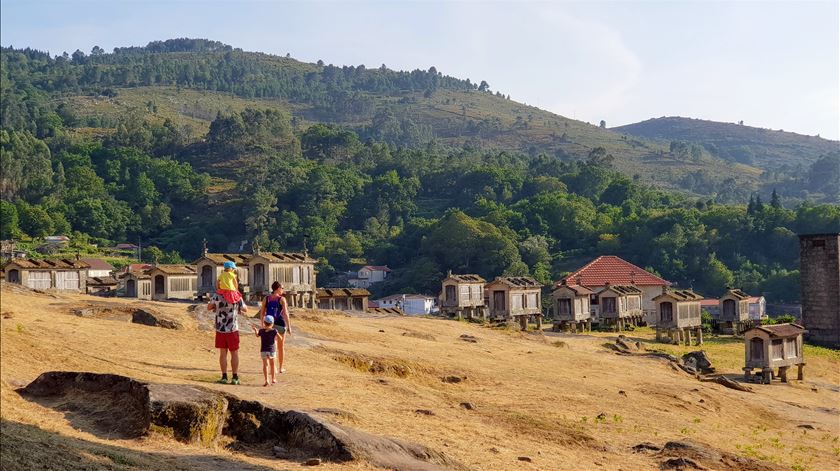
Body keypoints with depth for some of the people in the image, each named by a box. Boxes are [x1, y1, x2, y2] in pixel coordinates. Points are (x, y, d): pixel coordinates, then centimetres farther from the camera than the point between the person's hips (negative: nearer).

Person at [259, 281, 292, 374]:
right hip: (280, 324, -2)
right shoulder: (282, 299, -9)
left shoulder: (266, 299, 2)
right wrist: (289, 327, -11)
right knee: (281, 347, 14)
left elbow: (262, 313, 2)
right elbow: (285, 314, -14)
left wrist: (262, 325, 12)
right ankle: (281, 368, 21)